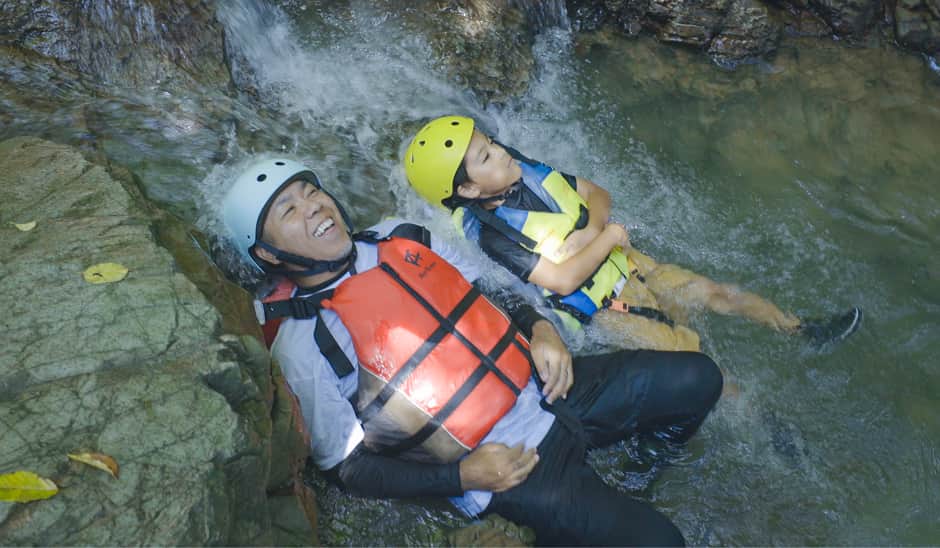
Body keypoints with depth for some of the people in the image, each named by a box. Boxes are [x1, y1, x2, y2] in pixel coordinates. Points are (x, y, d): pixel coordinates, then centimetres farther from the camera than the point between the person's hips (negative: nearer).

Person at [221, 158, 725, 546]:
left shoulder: (400, 238, 4)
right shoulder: (304, 344, -13)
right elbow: (347, 466, -9)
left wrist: (540, 331, -5)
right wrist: (464, 476, -17)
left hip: (546, 388, 6)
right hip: (504, 464, -6)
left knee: (697, 377, 4)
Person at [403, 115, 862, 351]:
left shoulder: (526, 173, -5)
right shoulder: (495, 235, -25)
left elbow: (597, 194, 3)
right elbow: (563, 280, -31)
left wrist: (588, 232, -18)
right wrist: (609, 235, -20)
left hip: (625, 264, 7)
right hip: (601, 307, -6)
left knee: (714, 292, 7)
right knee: (685, 349, -13)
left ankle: (804, 330, 25)